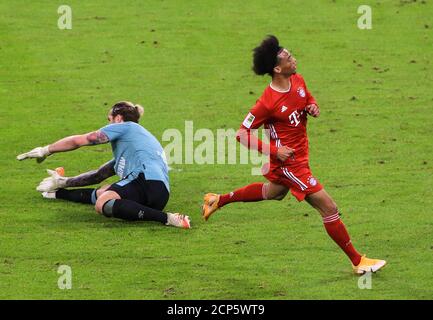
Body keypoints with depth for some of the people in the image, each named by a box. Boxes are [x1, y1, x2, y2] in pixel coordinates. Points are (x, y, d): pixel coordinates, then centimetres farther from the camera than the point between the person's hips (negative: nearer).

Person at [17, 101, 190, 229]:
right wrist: (64, 182, 49)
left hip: (148, 180, -10)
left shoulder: (124, 126, 14)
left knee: (103, 204, -32)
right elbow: (98, 175, 44)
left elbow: (78, 141, 15)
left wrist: (46, 151, 27)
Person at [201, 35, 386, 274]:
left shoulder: (297, 81, -5)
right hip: (289, 161, -9)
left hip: (299, 153, 9)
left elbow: (309, 99, 18)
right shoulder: (268, 102, -28)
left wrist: (313, 108, -7)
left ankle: (219, 200, 50)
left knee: (274, 192, 36)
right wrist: (274, 151, -27)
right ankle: (357, 262, 3)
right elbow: (242, 134, -21)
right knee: (329, 208, -7)